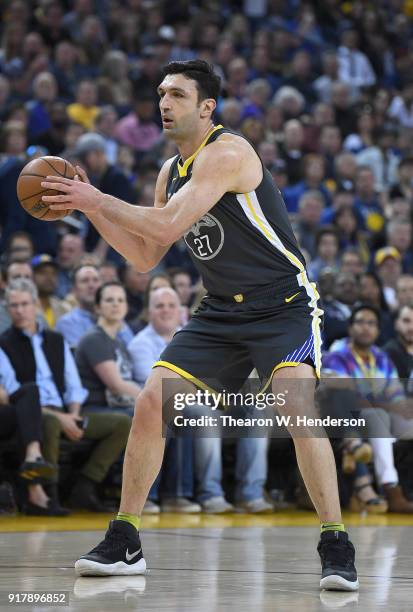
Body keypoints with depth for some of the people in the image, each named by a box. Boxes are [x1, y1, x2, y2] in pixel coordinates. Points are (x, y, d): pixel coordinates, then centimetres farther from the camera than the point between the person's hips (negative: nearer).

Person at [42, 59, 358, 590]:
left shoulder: (227, 152, -18)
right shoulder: (171, 171, 9)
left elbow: (167, 226, -27)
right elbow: (146, 256, 14)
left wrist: (98, 199, -18)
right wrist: (92, 209, 4)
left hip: (283, 304, -8)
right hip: (221, 311, 8)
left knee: (298, 406, -27)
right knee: (151, 402, -3)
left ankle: (336, 547, -18)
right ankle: (123, 543, 7)